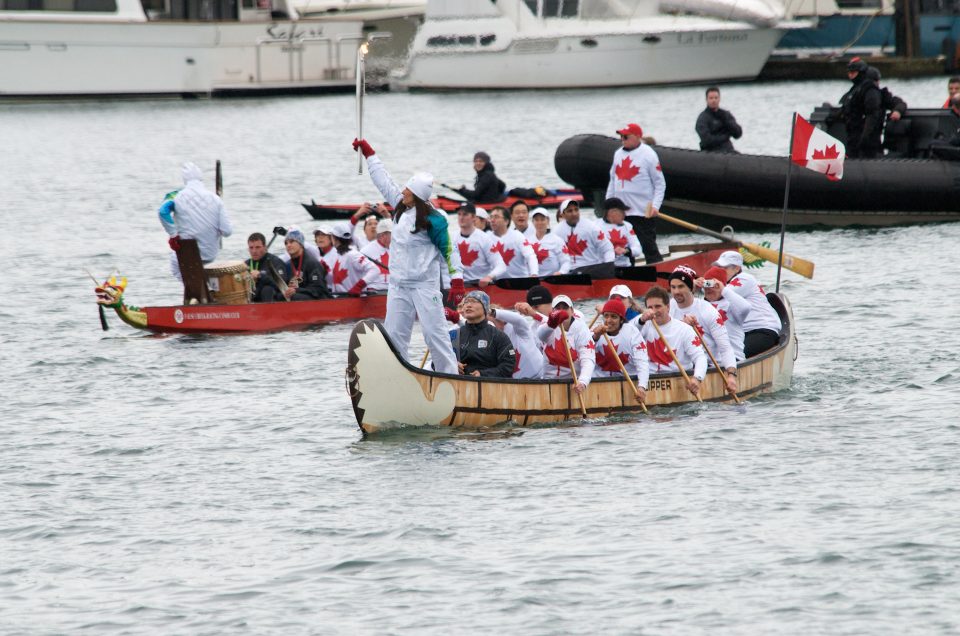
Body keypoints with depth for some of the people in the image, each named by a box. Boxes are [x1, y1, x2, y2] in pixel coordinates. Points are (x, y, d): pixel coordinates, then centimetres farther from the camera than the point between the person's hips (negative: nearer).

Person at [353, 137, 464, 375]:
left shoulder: (433, 220, -14)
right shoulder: (400, 207, 5)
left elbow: (448, 250, -9)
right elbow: (384, 181, 17)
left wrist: (457, 281, -14)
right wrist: (368, 152, 24)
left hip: (424, 284, -7)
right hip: (398, 284, 7)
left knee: (434, 332, -7)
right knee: (394, 333, 6)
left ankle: (450, 376, -3)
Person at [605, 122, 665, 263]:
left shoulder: (648, 155, -7)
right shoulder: (618, 154, 12)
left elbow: (660, 184, -6)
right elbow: (613, 181, 19)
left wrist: (655, 205, -17)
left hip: (643, 212, -6)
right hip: (620, 211, 6)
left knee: (649, 247, -5)